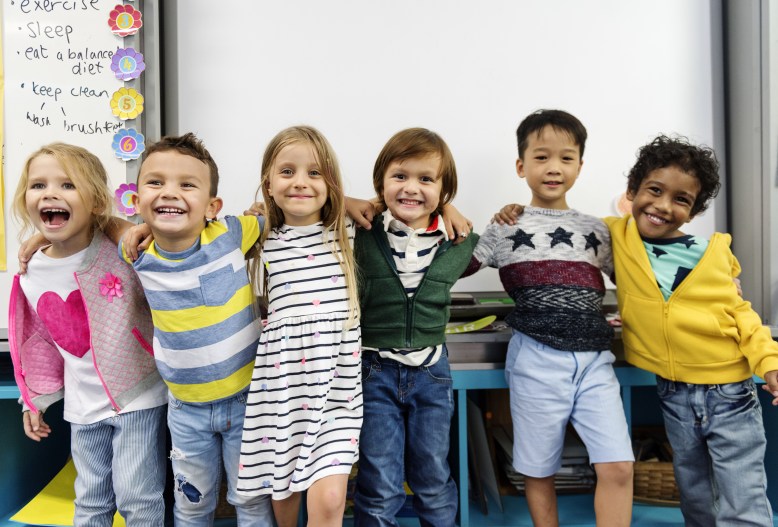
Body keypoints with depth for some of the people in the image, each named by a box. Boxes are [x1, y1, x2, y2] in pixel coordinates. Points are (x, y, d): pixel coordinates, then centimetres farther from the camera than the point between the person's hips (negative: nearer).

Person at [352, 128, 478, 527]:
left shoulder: (455, 240, -2)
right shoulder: (361, 235, -9)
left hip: (431, 372, 2)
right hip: (375, 371, -2)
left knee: (434, 481, 18)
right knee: (379, 491, 7)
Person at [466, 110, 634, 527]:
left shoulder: (596, 230, 13)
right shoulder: (505, 229, 4)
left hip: (594, 359, 2)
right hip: (536, 359, -2)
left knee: (618, 467, -6)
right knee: (539, 471, 9)